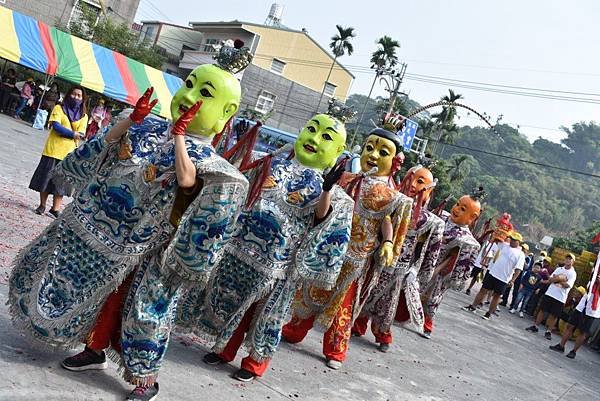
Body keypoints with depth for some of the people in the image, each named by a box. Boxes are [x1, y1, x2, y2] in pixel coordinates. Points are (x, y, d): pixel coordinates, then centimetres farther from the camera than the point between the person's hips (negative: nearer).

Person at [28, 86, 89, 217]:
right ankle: (42, 205, 19)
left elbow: (80, 135, -4)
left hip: (69, 153, 1)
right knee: (46, 177, 6)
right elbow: (56, 126, -12)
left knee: (62, 181, 4)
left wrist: (63, 131, -13)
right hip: (53, 150, -1)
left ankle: (55, 208, 12)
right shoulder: (59, 108, 3)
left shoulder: (83, 116, 7)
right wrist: (72, 134, -16)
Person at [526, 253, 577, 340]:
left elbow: (567, 285, -15)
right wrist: (560, 279, -15)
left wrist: (556, 279, -13)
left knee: (554, 315, 0)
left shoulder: (573, 273, -2)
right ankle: (535, 327, 15)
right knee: (542, 310, 5)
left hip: (560, 297, -3)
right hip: (549, 293, 3)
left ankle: (548, 331, 10)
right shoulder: (559, 269, 11)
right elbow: (550, 279, 3)